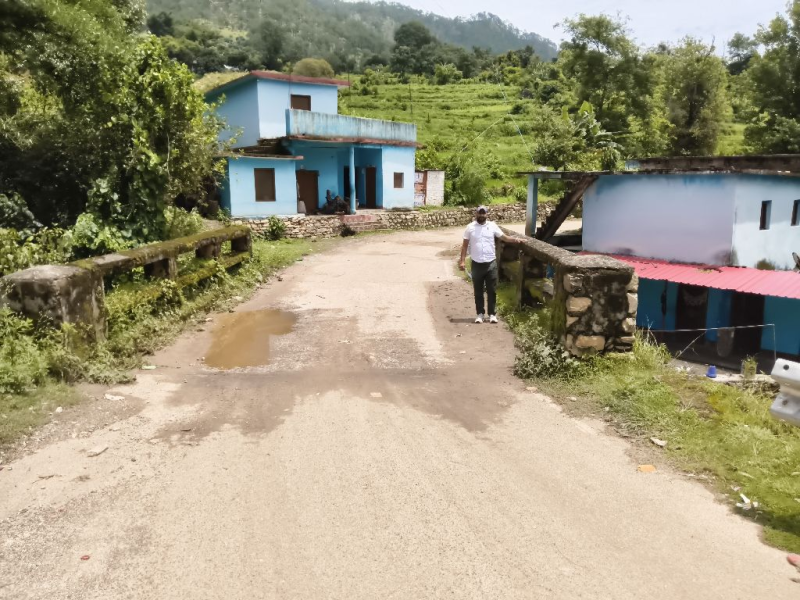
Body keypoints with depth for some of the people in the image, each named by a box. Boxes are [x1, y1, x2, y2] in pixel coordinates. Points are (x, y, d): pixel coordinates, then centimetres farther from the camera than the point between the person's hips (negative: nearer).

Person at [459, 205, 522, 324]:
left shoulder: (492, 225, 1)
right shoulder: (470, 227, 0)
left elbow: (503, 237, 1)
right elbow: (465, 245, 3)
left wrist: (514, 240, -19)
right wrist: (462, 261, -3)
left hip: (491, 263, 0)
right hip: (477, 264, 0)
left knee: (492, 291, 5)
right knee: (478, 291, 8)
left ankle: (492, 314, 16)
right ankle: (480, 314, 19)